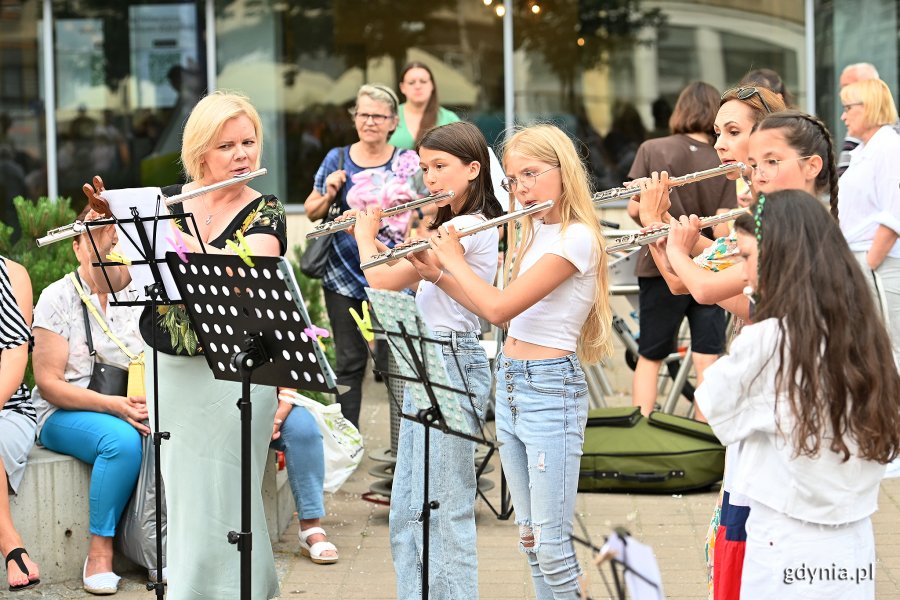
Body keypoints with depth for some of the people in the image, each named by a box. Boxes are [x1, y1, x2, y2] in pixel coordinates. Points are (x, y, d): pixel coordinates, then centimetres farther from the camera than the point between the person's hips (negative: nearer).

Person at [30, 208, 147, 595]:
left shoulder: (138, 296, 8)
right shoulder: (58, 298, -4)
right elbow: (48, 383, -10)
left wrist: (151, 403, -16)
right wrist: (114, 405, -22)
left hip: (133, 410, 4)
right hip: (65, 415, -4)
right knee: (122, 440, -36)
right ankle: (100, 553, -25)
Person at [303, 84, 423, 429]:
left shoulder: (409, 163, 2)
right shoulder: (337, 160, 5)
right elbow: (312, 212, 10)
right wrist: (329, 195, -10)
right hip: (345, 277, 1)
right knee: (349, 361, 6)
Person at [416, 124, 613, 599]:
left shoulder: (576, 238, -17)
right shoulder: (534, 232, 13)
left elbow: (499, 307, -22)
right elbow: (498, 310, 16)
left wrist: (455, 260, -7)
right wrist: (437, 274, 7)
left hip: (551, 388, -9)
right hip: (509, 383, 9)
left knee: (551, 542, -9)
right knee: (529, 535, 11)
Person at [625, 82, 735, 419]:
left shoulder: (652, 150, -6)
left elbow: (635, 209, -8)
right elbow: (722, 230, -10)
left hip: (661, 267, 0)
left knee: (649, 358, 11)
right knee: (707, 360, 4)